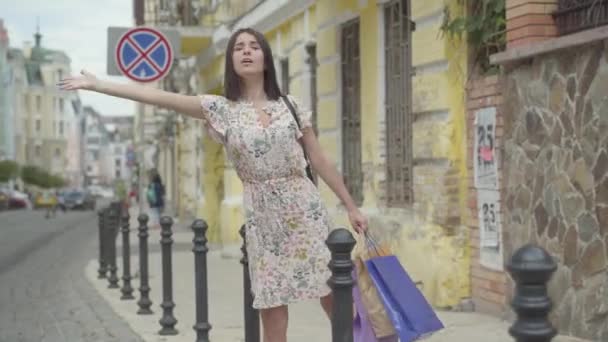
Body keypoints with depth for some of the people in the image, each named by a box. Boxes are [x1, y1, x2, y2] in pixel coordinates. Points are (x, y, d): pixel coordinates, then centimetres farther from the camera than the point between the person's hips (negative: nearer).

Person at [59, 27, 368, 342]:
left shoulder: (289, 105, 5)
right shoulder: (221, 108, 1)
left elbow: (319, 160, 9)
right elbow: (158, 97, -4)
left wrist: (351, 206, 9)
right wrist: (97, 85, -8)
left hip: (305, 208, 0)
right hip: (263, 216, 0)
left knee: (334, 296, 0)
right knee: (272, 308, -1)